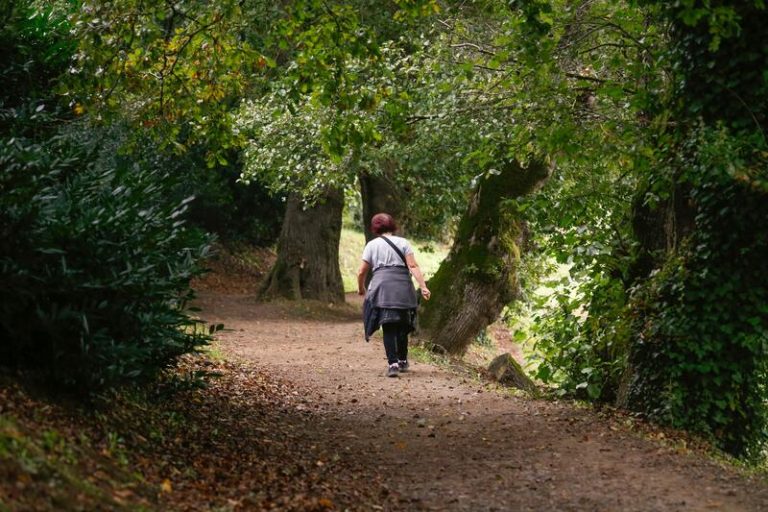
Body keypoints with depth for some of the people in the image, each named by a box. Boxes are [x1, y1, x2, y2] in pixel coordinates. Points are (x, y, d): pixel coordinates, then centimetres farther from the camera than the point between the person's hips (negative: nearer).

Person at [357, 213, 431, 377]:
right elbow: (413, 266, -1)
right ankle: (403, 361, 25)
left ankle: (393, 364, -16)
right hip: (403, 288, 1)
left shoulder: (372, 245, 10)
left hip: (382, 289, -1)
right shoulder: (403, 242, 11)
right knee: (402, 326, 15)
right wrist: (423, 287, -5)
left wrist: (361, 288, 27)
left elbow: (361, 272, 10)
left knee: (389, 328, -3)